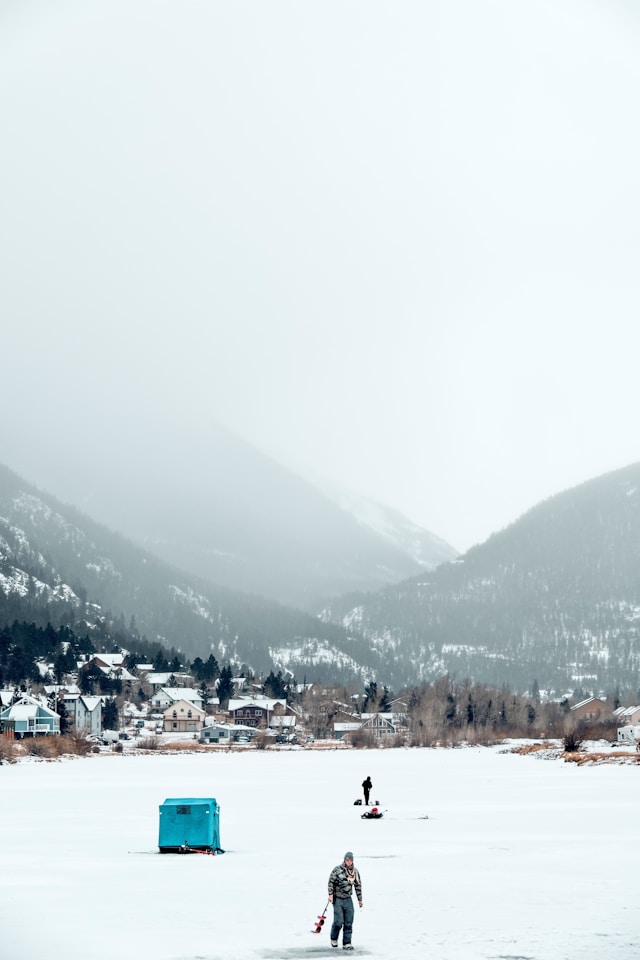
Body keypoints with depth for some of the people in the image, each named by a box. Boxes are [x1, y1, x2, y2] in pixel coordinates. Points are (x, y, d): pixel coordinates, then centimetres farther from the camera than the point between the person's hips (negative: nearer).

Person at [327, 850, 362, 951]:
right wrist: (330, 894, -9)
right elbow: (331, 881, -2)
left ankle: (347, 943, 8)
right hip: (337, 898, -4)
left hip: (348, 899, 4)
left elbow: (358, 886, 13)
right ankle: (334, 939, 17)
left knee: (349, 923, 1)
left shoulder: (355, 872, 6)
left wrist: (360, 899, 14)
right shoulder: (337, 869, -6)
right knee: (339, 921, -8)